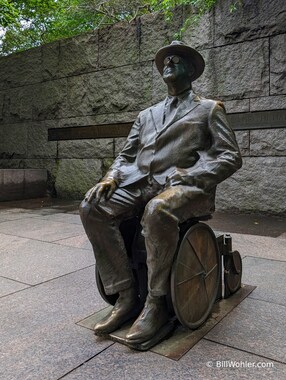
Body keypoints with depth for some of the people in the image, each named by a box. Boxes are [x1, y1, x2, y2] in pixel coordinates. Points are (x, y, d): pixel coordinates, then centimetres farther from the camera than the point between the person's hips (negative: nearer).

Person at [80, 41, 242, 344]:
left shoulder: (209, 109, 15)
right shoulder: (146, 115, 28)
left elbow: (230, 157, 4)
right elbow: (126, 155, 21)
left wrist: (189, 176, -14)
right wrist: (111, 177, -2)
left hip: (185, 185, -4)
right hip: (139, 183, 5)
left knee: (157, 211, -38)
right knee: (92, 207, -21)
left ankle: (156, 302, -18)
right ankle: (125, 296, -14)